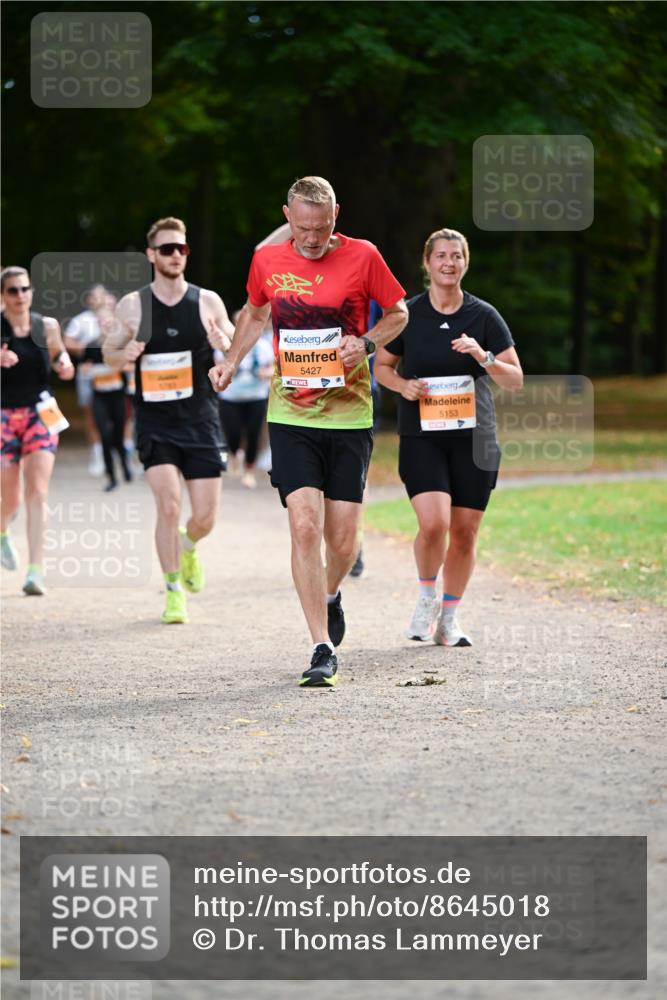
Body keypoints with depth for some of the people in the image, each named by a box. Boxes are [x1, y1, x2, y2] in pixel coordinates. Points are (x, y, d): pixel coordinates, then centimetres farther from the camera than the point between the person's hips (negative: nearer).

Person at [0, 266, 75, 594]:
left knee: (37, 493, -12)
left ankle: (35, 571, -14)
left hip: (40, 413, 1)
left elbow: (59, 355, 18)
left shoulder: (47, 326, 2)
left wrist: (64, 365, -4)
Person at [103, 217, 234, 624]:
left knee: (205, 516, 0)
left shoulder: (208, 302, 1)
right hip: (155, 425, -1)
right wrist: (125, 354, -14)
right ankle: (174, 591, -1)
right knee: (169, 504, -15)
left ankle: (188, 547, 37)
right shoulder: (132, 306, 0)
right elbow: (109, 353, 10)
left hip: (201, 422, 1)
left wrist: (224, 344, -16)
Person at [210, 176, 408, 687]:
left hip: (349, 415, 0)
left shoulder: (363, 257, -4)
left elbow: (398, 313, 9)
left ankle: (331, 595, 38)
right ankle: (323, 649, -9)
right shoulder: (267, 260, 2)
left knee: (342, 541, 2)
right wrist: (232, 361, 7)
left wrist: (366, 342, -10)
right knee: (305, 526, -14)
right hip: (291, 415, 0)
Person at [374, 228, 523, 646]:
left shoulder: (484, 316, 1)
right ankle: (426, 595, 9)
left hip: (474, 437, 2)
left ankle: (449, 618, 21)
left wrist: (483, 357, -17)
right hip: (421, 436, -1)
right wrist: (404, 385, -8)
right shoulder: (407, 314, 0)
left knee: (464, 533, 3)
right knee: (433, 524, -19)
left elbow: (516, 379, 1)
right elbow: (382, 366, 13)